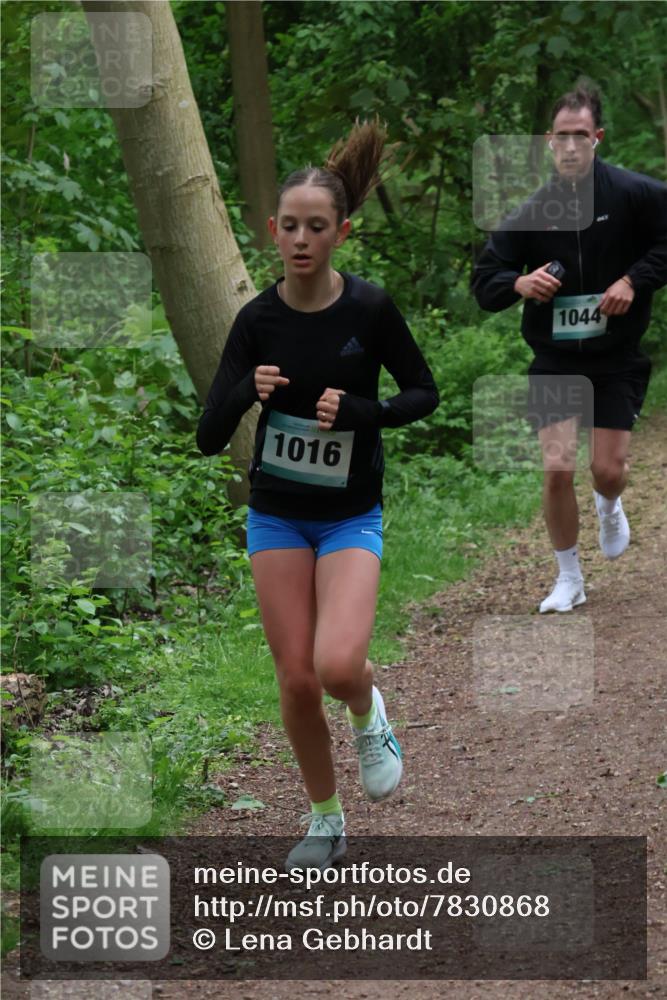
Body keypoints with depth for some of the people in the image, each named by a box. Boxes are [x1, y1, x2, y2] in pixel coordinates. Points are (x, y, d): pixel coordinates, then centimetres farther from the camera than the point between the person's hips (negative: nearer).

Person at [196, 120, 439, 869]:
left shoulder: (369, 310, -14)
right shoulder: (257, 321, -9)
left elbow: (423, 393, -1)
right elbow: (208, 439, -8)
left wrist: (358, 412, -19)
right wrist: (246, 392, -29)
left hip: (350, 518, -2)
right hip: (276, 516, 2)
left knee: (337, 665, -22)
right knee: (297, 679, 1)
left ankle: (368, 717, 15)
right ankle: (326, 820, 23)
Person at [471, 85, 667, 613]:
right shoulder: (534, 212, -1)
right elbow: (485, 280, 3)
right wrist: (519, 284, -18)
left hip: (617, 357, -1)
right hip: (555, 360, 1)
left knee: (608, 469, -2)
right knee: (557, 469, -8)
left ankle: (609, 507, 38)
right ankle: (569, 579, 9)